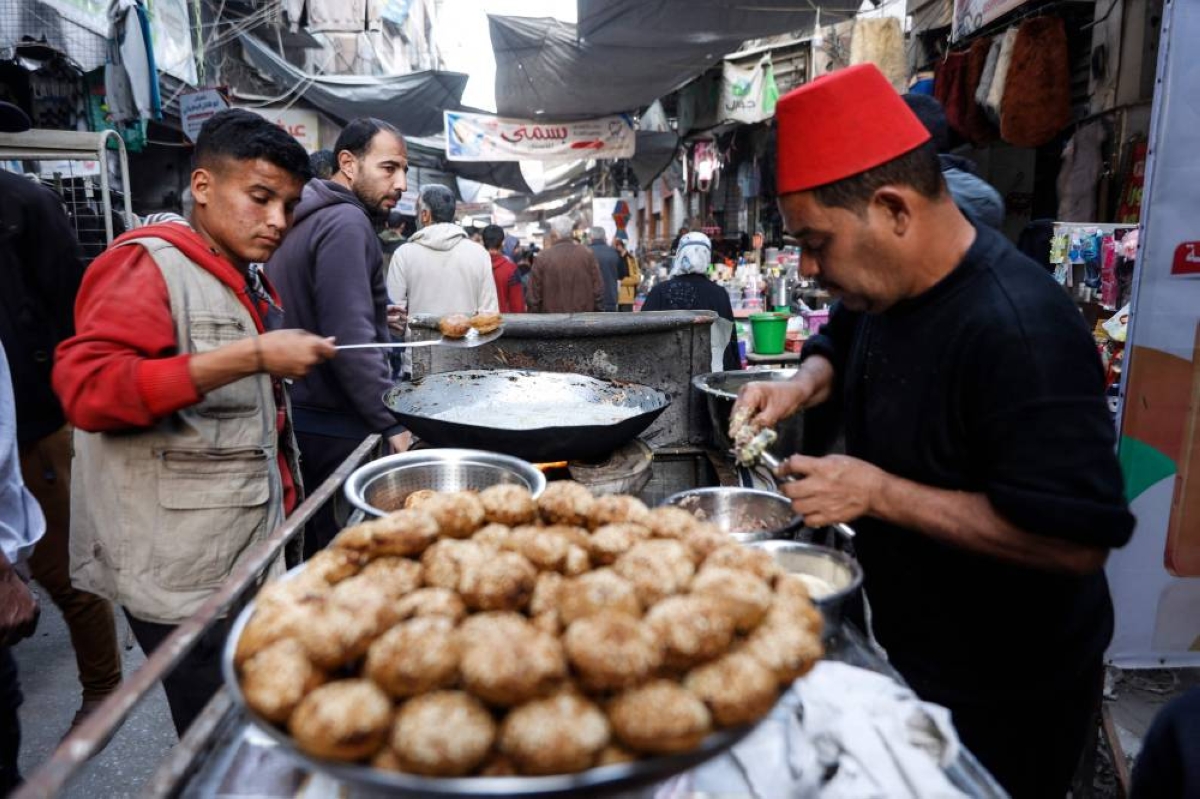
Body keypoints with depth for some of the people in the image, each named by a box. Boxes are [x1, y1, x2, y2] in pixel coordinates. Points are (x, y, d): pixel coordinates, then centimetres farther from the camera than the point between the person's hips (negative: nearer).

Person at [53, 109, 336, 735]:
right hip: (183, 573, -8)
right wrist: (252, 355, -30)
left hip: (252, 555, 8)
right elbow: (85, 388, -26)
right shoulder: (146, 265, -12)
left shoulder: (250, 282, 15)